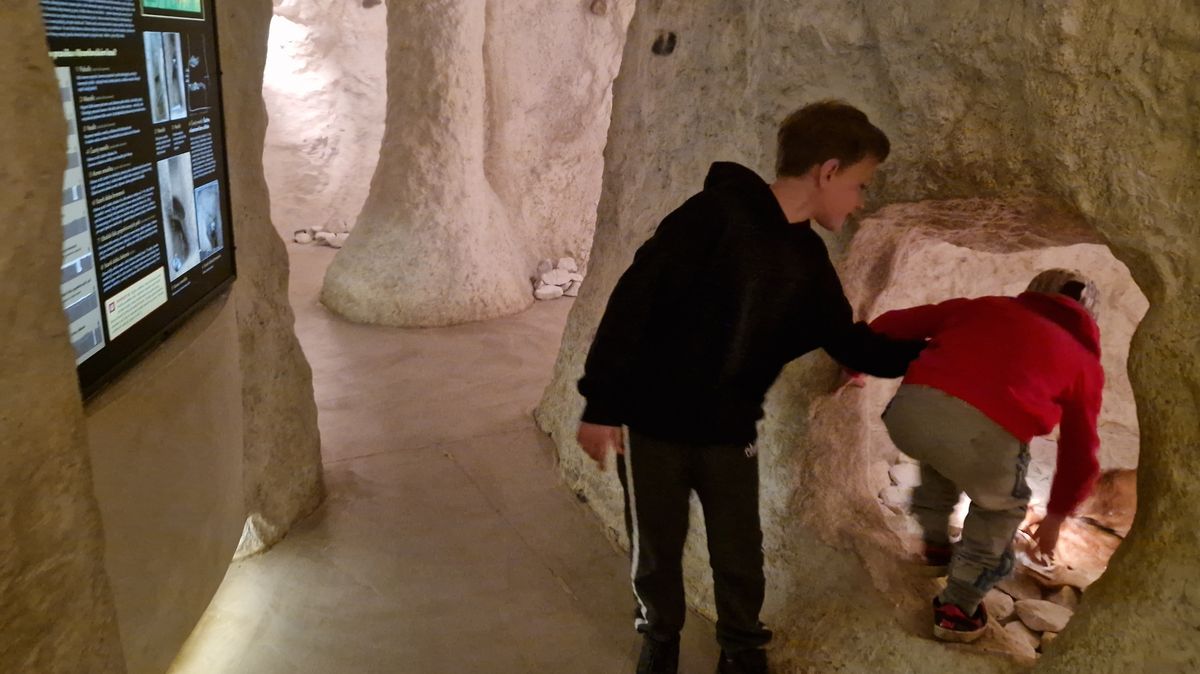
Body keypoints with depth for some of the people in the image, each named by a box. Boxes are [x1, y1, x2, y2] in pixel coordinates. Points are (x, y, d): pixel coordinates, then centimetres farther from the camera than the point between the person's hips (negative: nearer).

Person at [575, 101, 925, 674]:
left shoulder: (808, 263, 4)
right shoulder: (718, 214, -19)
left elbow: (850, 343, 15)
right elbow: (635, 299, -21)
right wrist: (602, 403, -21)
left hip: (730, 433, 5)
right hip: (653, 422, -5)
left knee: (740, 555, 12)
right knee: (656, 550, 12)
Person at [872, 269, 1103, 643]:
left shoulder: (983, 306, 32)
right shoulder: (1085, 362, 29)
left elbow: (892, 324, 28)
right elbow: (1080, 457, 35)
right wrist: (1055, 517, 50)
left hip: (912, 408, 3)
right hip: (988, 434, -2)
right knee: (1000, 507, 31)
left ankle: (935, 542, 48)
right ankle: (957, 608, 29)